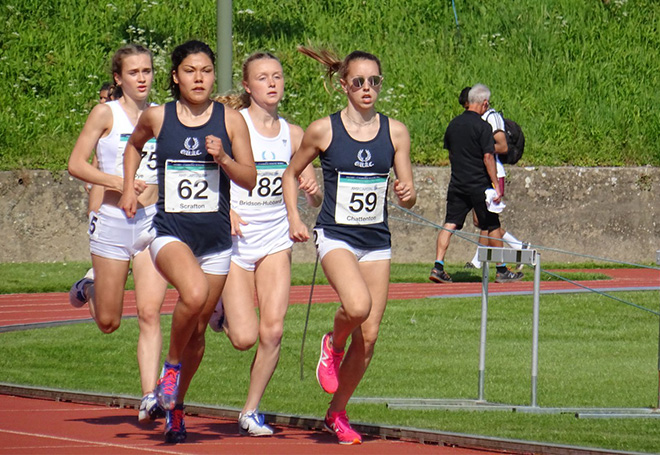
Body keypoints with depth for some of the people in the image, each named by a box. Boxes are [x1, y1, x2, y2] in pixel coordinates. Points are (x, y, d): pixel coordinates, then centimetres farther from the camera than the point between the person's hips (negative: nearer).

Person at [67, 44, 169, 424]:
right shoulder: (106, 114, -2)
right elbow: (77, 164, -5)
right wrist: (117, 182, -17)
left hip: (154, 222, 2)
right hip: (113, 221, -2)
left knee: (150, 314, -11)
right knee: (109, 322, 7)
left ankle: (149, 399, -13)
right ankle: (89, 289, 41)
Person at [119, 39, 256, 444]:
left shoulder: (230, 119, 1)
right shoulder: (157, 117, 2)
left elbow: (250, 180, 2)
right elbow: (134, 145, 25)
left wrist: (223, 158, -15)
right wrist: (129, 189, 15)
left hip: (216, 236, 2)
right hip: (170, 231, -2)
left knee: (198, 328, 11)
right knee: (193, 293, -32)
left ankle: (176, 404, 32)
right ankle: (171, 365, -6)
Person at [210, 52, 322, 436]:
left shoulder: (292, 134, 4)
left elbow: (316, 200, 10)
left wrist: (313, 190, -13)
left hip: (275, 242, 3)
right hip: (235, 242, -3)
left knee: (273, 330, -10)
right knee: (244, 338, -8)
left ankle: (252, 411, 7)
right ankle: (220, 309, 27)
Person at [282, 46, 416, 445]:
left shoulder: (395, 132, 3)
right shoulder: (324, 131, -4)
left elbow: (408, 197, 6)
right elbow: (292, 174, 11)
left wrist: (407, 195, -18)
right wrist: (294, 218, -3)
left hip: (377, 240, 3)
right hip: (336, 236, -3)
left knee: (369, 336, 1)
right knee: (358, 305, -31)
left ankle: (337, 413, 20)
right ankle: (333, 345, 4)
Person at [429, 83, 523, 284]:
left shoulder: (453, 124, 7)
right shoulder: (482, 126, -13)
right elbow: (488, 157, -17)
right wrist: (496, 185, -14)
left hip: (457, 183, 5)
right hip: (479, 184, -5)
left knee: (449, 224, 2)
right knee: (492, 226, 7)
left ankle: (438, 267, -10)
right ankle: (502, 270, 15)